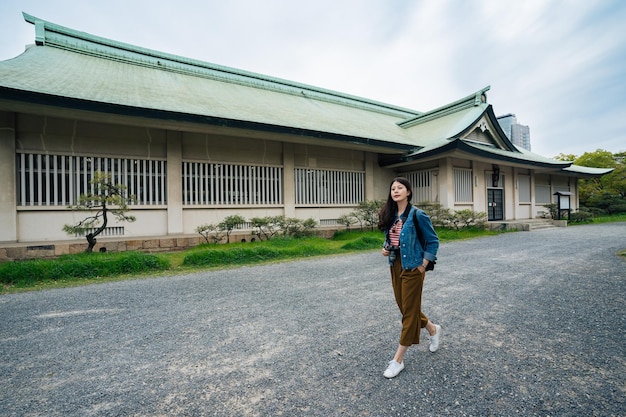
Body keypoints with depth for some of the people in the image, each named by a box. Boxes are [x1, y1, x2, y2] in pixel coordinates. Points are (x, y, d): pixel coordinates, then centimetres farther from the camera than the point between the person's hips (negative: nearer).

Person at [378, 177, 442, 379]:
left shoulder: (417, 215, -14)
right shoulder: (390, 215, 4)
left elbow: (433, 241, -9)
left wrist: (423, 266, -11)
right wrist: (386, 248, -3)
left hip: (412, 267, -7)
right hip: (395, 266, 7)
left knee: (409, 311, 4)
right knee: (404, 307, 18)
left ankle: (398, 359, 15)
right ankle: (433, 329, 47)